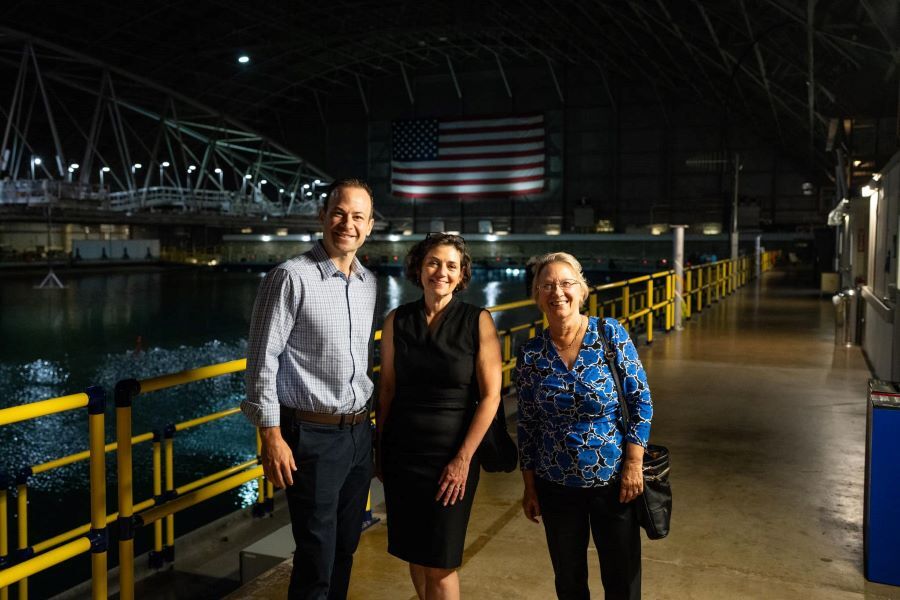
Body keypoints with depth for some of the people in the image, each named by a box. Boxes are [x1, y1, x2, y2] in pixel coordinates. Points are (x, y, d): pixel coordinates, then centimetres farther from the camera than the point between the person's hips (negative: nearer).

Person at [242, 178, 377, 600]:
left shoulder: (368, 283, 8)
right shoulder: (291, 277, -12)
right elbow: (262, 360, -12)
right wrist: (271, 436, -15)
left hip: (359, 434, 7)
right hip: (313, 436, -6)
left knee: (345, 549, 18)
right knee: (316, 559, 3)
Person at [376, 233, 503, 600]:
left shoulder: (478, 322, -7)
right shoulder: (397, 321, 1)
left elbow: (490, 396, -9)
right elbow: (386, 387, 6)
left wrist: (464, 458, -13)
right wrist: (380, 448, 6)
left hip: (452, 454, -3)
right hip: (401, 452, 3)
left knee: (439, 562, 2)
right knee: (414, 553, 14)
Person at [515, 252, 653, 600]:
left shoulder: (611, 334, -10)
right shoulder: (531, 355, -6)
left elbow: (641, 401, -6)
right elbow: (527, 424, 2)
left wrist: (633, 464, -11)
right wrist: (530, 487, 4)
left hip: (613, 480, -1)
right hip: (556, 486, 2)